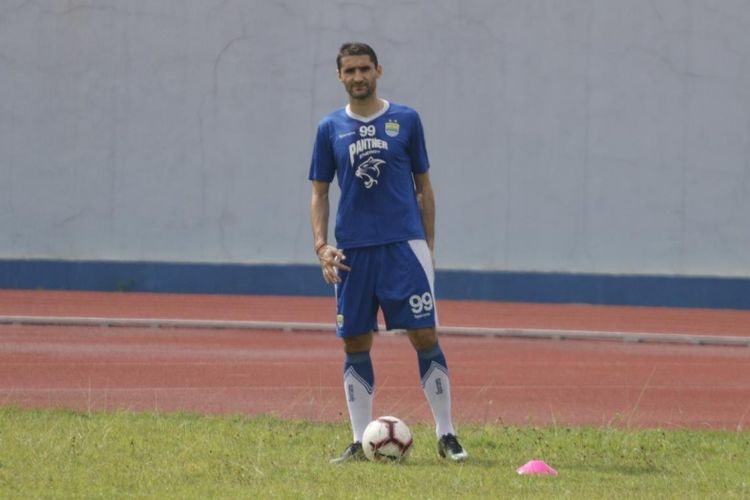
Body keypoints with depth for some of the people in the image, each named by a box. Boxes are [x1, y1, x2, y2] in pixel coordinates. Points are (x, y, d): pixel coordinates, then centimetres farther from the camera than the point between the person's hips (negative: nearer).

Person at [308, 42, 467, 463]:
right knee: (356, 345, 3)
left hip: (405, 245, -2)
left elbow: (423, 186, 9)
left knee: (425, 336, -7)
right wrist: (322, 245, -3)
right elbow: (319, 192, 10)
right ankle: (361, 441, 9)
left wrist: (429, 245, 5)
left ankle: (446, 435, 0)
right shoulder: (330, 129, 7)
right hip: (352, 251, 2)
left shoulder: (406, 120, 4)